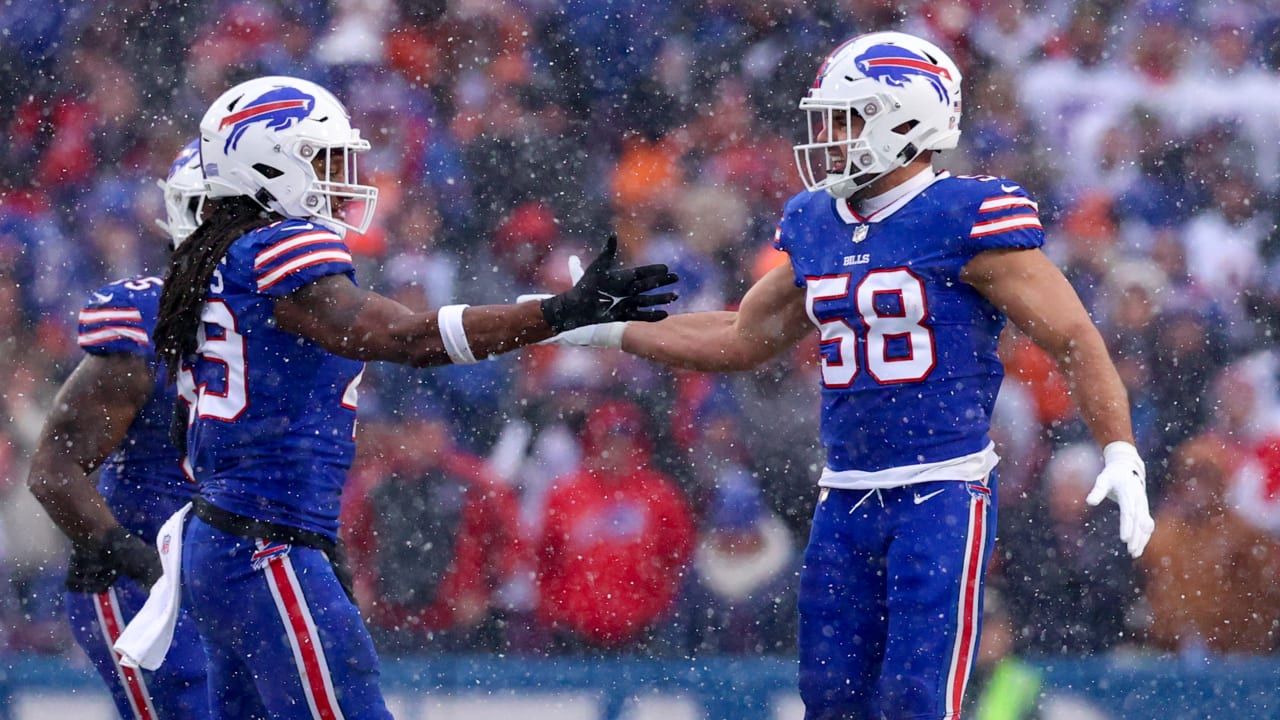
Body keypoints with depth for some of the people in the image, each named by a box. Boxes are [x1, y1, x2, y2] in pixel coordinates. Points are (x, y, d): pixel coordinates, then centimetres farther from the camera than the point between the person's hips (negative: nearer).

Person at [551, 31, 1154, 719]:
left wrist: (1121, 455, -21)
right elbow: (744, 338, 24)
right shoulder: (813, 226, 10)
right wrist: (608, 326, 21)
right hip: (846, 500, 7)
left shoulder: (964, 221, -10)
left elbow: (1076, 341, -10)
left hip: (943, 496, -7)